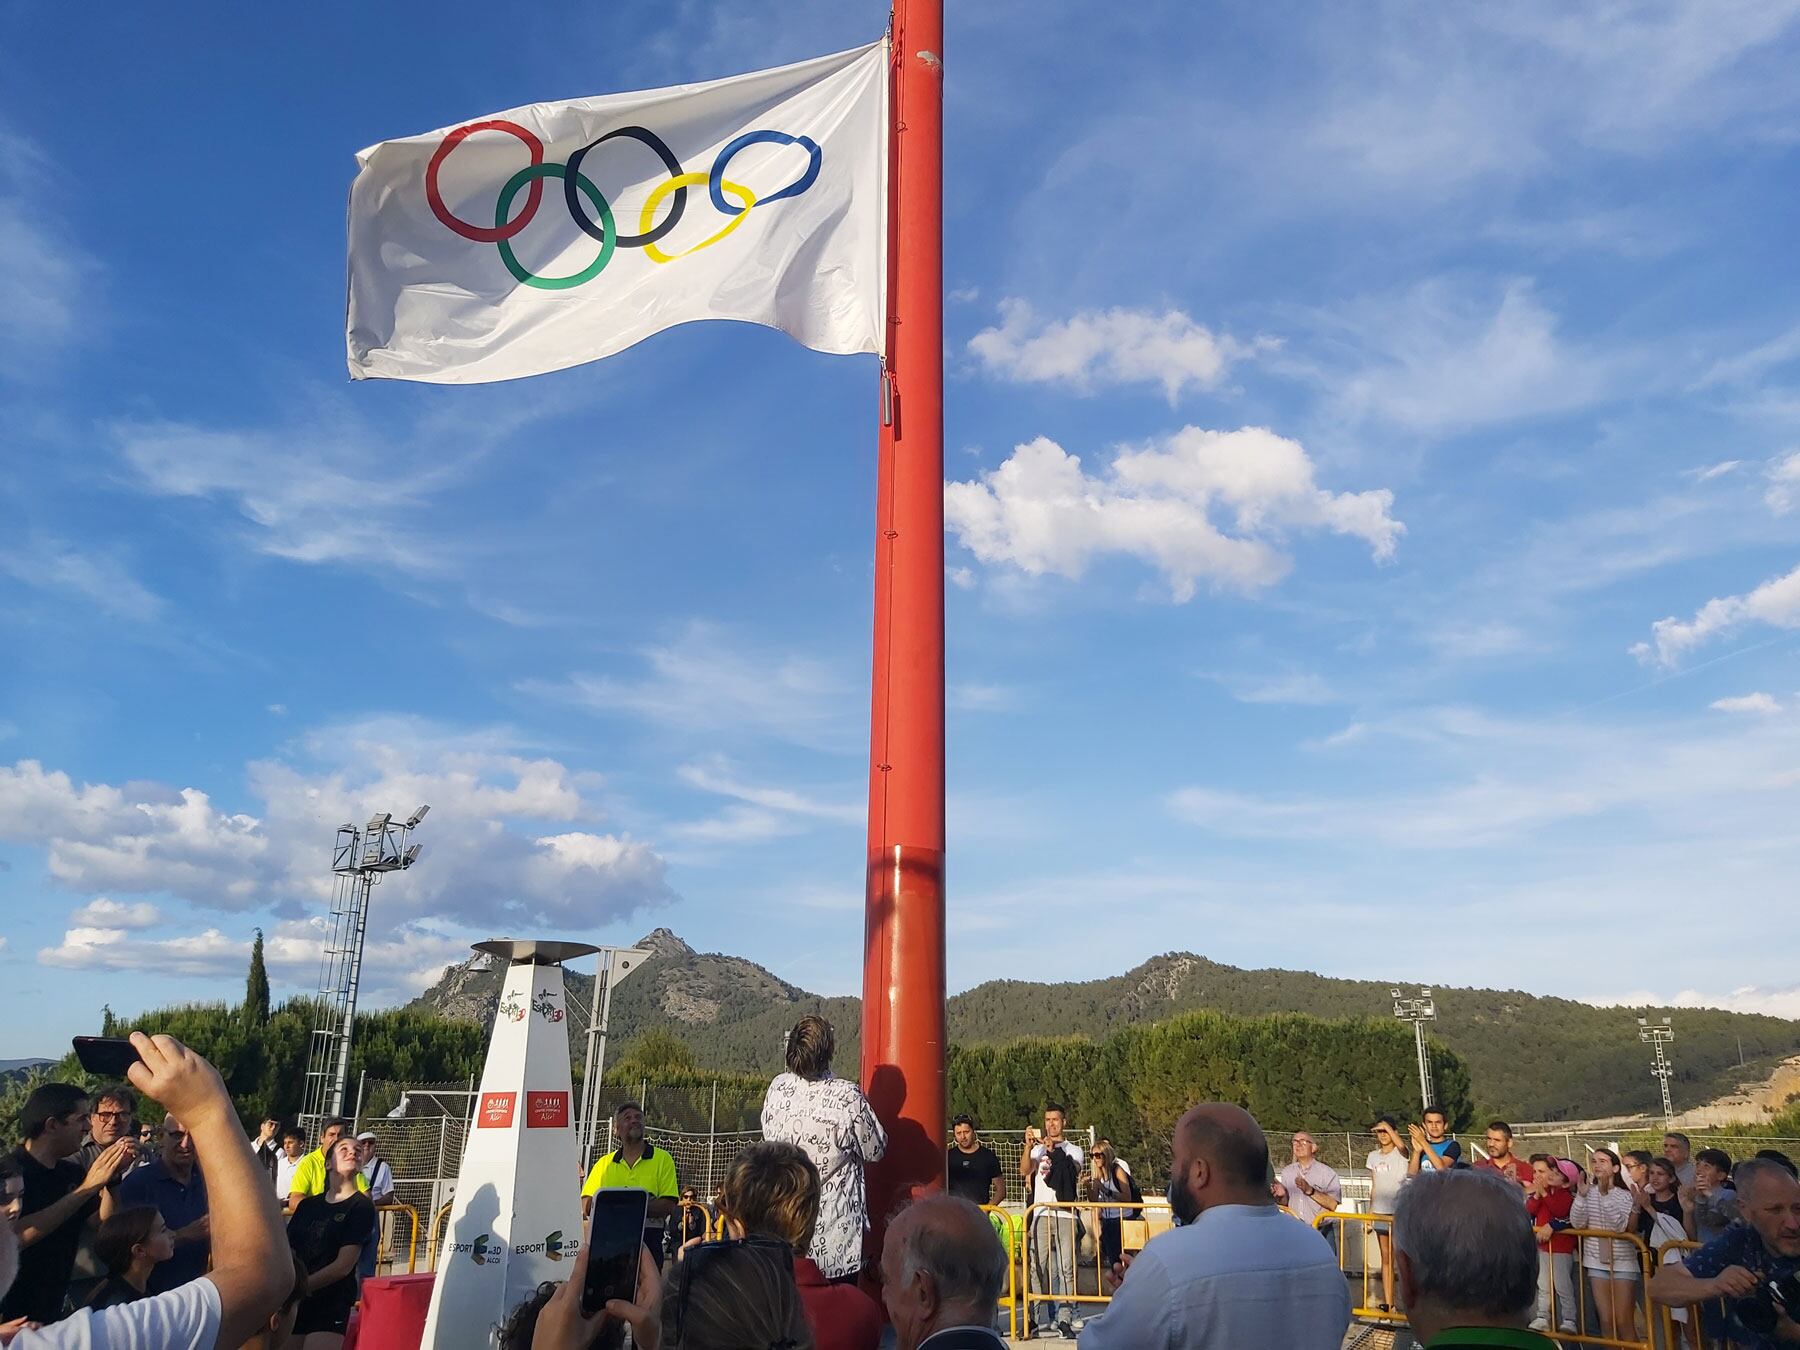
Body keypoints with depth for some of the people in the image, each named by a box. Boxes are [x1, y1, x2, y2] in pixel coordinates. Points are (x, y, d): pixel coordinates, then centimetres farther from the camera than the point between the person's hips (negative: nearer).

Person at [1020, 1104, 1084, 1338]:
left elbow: (1072, 1171, -7)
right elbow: (1024, 1171, -3)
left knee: (1067, 1268, -5)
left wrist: (1054, 1151, -18)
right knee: (1039, 1268, -2)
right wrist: (1028, 1146, -18)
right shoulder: (1037, 1149, 14)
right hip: (1041, 1215, 1)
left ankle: (1065, 1320, -4)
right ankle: (1042, 1321, 2)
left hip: (1066, 1216, -1)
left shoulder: (1073, 1149, 12)